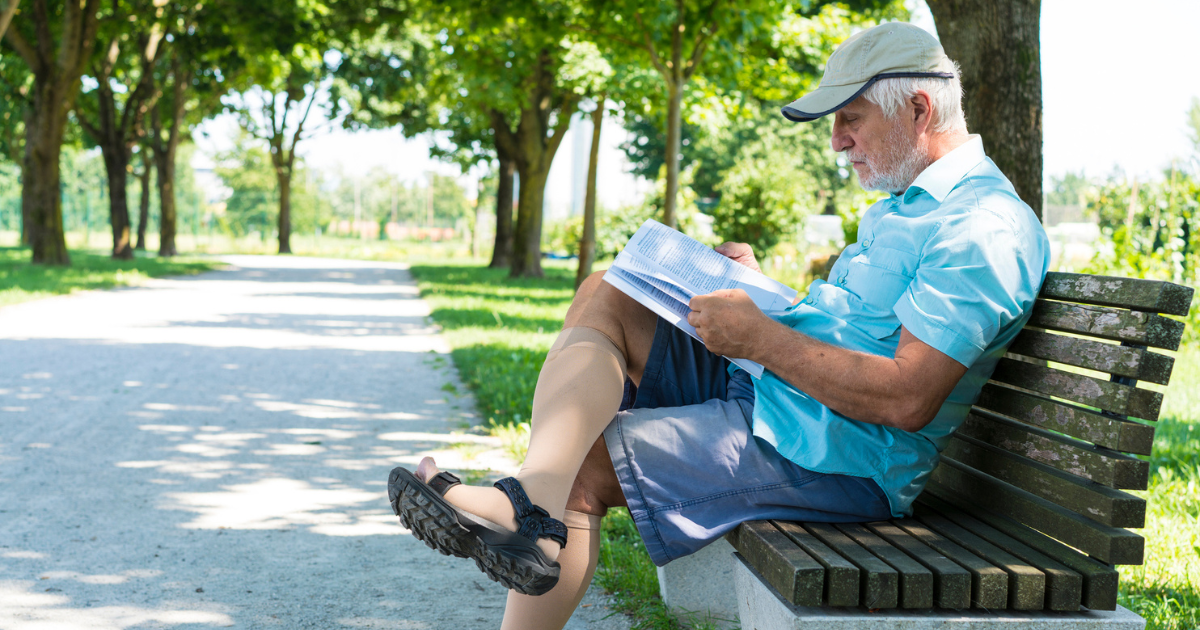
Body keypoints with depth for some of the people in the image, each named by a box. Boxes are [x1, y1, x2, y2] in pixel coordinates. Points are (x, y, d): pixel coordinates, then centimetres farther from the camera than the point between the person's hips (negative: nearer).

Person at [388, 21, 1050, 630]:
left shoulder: (987, 225, -17)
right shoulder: (905, 204, 18)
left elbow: (907, 399, -25)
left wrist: (760, 337, -19)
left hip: (833, 461, -10)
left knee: (584, 468, -14)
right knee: (603, 297, -5)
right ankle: (534, 499, -23)